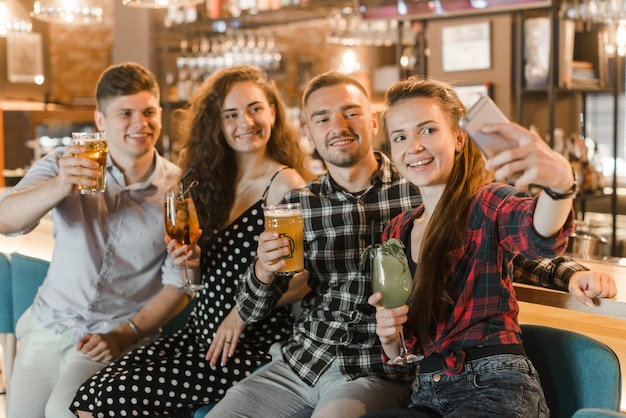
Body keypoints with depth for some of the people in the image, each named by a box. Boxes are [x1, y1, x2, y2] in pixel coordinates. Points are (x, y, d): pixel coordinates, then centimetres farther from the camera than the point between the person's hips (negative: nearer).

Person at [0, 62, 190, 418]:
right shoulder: (66, 164, -3)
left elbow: (179, 285, -4)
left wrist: (125, 334, -15)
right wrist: (60, 187, -37)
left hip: (121, 333, -2)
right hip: (50, 323, 3)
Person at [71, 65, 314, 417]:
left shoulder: (285, 184, -12)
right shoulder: (215, 181, 10)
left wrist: (243, 311, -17)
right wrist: (190, 259, -4)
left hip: (253, 346, -7)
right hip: (201, 332, 7)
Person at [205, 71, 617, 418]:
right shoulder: (297, 205, 3)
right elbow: (251, 312, 6)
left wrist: (574, 272, -18)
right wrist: (263, 272, -16)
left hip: (377, 371, -4)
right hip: (300, 359, 4)